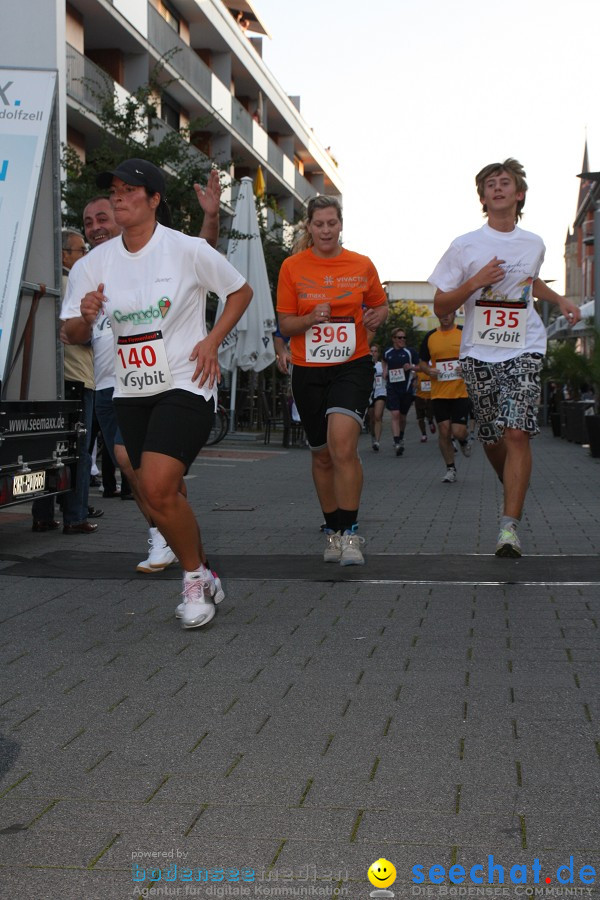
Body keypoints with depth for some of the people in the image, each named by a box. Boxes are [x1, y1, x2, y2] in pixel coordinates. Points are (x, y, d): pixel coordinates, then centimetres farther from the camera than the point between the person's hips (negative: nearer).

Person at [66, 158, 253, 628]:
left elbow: (241, 291, 5)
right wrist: (87, 316, -16)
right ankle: (204, 577, 29)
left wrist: (212, 341, -6)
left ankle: (195, 577, 3)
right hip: (131, 393, 5)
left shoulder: (187, 249, -7)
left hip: (186, 385, -5)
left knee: (158, 488, -20)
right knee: (158, 496, 7)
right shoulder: (96, 263, 4)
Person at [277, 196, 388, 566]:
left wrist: (377, 315, -7)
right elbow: (285, 324, 3)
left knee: (343, 444, -23)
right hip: (308, 370, 2)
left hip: (353, 365, -2)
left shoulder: (362, 265, 2)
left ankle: (350, 533, -13)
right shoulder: (292, 267, 1)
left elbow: (381, 304, 16)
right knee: (322, 455, 11)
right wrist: (311, 318, -17)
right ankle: (333, 531, 28)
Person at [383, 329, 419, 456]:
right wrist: (385, 372, 14)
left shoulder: (410, 352, 0)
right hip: (392, 387, 0)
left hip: (407, 387, 0)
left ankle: (400, 438, 36)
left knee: (402, 416, 12)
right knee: (395, 414, -14)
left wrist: (411, 367, -16)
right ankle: (397, 443, -19)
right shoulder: (387, 353, 7)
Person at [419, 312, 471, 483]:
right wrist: (428, 370, -6)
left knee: (458, 432, -9)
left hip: (462, 391, -2)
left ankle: (463, 440, 29)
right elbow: (422, 362, 16)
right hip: (439, 393, 2)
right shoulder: (430, 337, 8)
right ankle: (450, 468, 16)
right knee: (443, 431, 0)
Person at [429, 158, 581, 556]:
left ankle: (510, 525, -15)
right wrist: (475, 282, -13)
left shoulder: (534, 244, 9)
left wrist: (560, 299, 16)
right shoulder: (465, 246, 1)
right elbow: (441, 306, 1)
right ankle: (515, 489, 37)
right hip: (478, 352, 0)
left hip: (524, 350, 0)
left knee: (517, 433, -16)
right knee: (491, 438, 6)